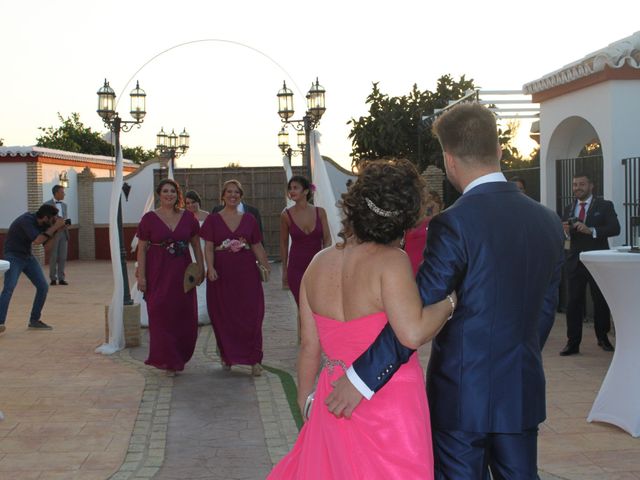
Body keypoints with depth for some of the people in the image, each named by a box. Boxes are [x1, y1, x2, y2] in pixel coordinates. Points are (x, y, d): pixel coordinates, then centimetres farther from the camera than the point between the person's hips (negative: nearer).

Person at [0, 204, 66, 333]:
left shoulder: (43, 224, -1)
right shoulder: (26, 220, -24)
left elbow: (46, 247, 2)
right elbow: (36, 241, -34)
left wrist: (57, 231, -10)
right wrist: (54, 227, -28)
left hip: (28, 256, 8)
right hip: (13, 256, -8)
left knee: (43, 287, 2)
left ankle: (34, 320, 13)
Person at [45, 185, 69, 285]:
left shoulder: (64, 205, 14)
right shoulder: (47, 204, -3)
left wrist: (66, 222, -4)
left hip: (63, 233, 5)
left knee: (63, 257, 3)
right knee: (53, 257, 1)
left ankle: (61, 278, 7)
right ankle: (53, 279, 7)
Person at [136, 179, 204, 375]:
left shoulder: (188, 218, 6)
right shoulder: (149, 218, -1)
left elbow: (196, 245, 12)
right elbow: (142, 249, -2)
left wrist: (201, 268, 4)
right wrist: (141, 276, -7)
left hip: (182, 273, 3)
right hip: (158, 274, -2)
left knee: (184, 316, 5)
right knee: (162, 316, -2)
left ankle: (180, 357, 24)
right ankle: (168, 361, 7)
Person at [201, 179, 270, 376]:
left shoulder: (249, 219, 10)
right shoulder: (213, 219, 5)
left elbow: (257, 247, 11)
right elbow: (208, 248, 0)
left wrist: (266, 266, -1)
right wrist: (210, 268, -16)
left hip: (247, 273, 1)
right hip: (222, 274, -1)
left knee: (251, 316, -5)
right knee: (224, 317, 4)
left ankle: (254, 360, -3)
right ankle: (227, 356, 19)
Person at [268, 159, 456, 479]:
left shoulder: (319, 264, 1)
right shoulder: (391, 262, -17)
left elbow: (309, 345, 5)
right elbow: (413, 332, -30)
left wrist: (305, 397, 18)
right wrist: (449, 302, -12)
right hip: (390, 402, -6)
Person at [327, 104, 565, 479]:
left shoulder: (454, 224, -18)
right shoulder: (548, 222, 2)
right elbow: (545, 309, 11)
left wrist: (362, 377, -17)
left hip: (462, 395, -5)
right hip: (523, 394, 6)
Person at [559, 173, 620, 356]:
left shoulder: (604, 206, 0)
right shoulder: (569, 209, 13)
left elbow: (615, 229, -11)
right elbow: (566, 236, 10)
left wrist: (591, 230, -22)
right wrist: (565, 231, -14)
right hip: (575, 261, 3)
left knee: (601, 301, 7)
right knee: (574, 302, 0)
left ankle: (603, 338, 23)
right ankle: (573, 343, 2)